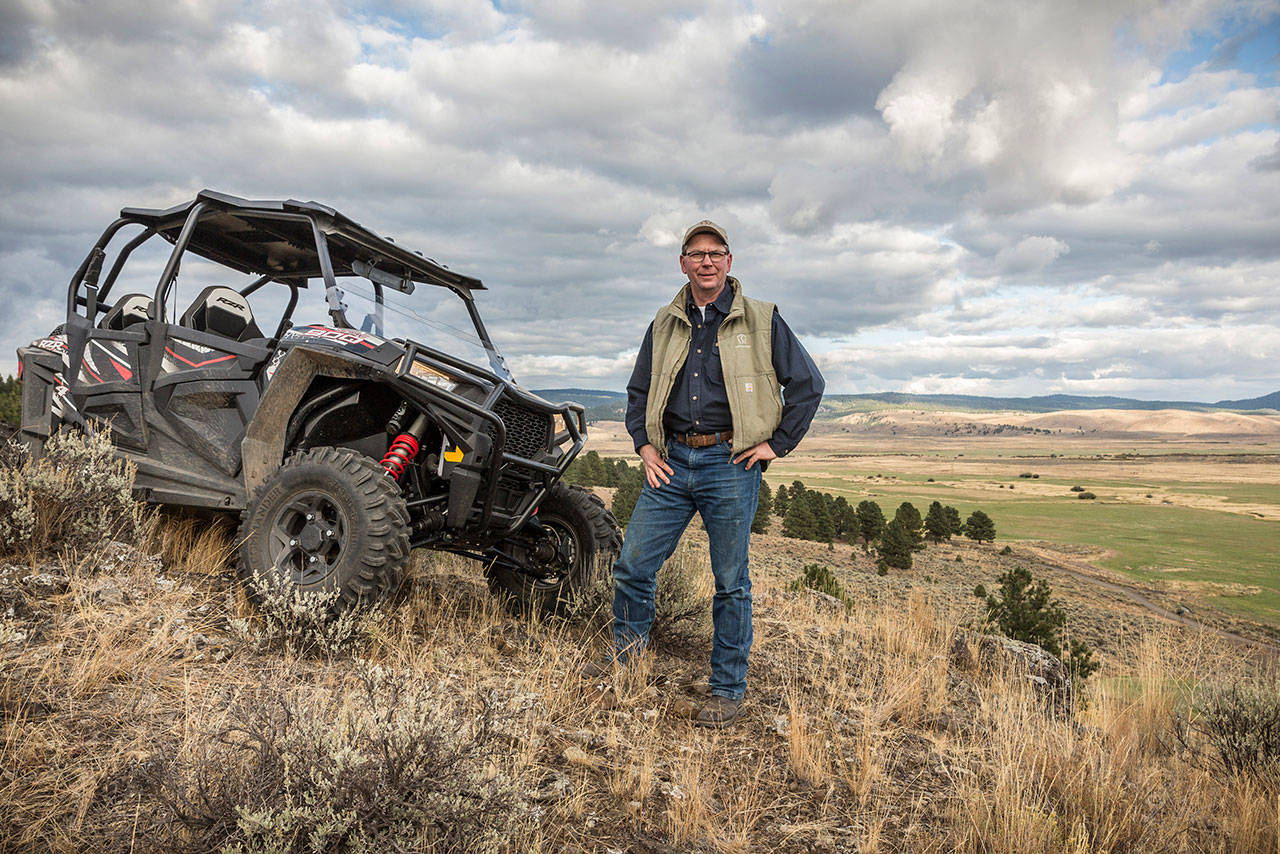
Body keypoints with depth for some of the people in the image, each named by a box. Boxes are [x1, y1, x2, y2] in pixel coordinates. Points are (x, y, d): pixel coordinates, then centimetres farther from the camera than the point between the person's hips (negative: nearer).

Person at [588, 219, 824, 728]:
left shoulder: (761, 321, 2)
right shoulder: (665, 325, 13)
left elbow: (807, 384, 5)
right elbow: (638, 390, 23)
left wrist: (777, 444, -1)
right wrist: (644, 446, 9)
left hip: (731, 463, -3)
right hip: (671, 462, 4)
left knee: (730, 582, 3)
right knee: (632, 565, 3)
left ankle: (728, 690, 16)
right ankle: (626, 659, 25)